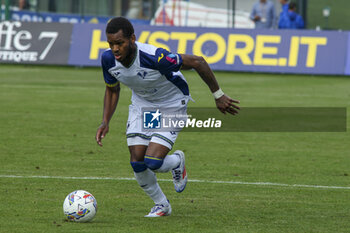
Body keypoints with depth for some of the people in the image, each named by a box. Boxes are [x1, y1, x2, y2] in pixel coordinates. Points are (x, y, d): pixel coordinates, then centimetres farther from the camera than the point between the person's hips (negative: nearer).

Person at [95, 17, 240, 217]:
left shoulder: (154, 57, -37)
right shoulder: (108, 59, -19)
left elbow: (197, 62, -27)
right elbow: (112, 89, 4)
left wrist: (218, 95, -20)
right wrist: (106, 122, -7)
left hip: (172, 106, -5)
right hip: (141, 105, 5)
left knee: (153, 162, -18)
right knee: (137, 163, -5)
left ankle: (177, 162, 20)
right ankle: (161, 205, 22)